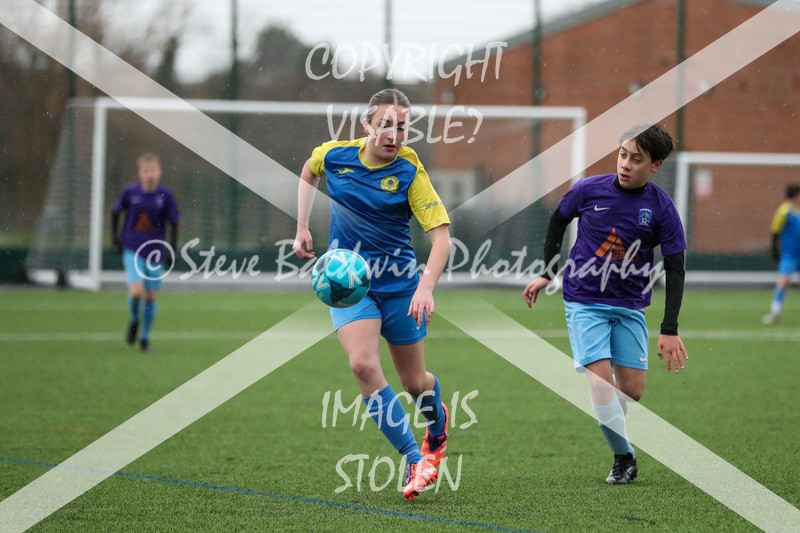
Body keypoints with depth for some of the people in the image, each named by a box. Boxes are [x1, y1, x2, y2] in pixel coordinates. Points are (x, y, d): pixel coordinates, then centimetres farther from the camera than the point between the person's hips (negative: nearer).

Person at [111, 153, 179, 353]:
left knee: (151, 296, 7)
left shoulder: (165, 195, -8)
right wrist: (115, 237, 7)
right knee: (136, 291, -18)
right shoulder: (130, 192, -7)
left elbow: (173, 223, 1)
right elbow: (116, 212, 10)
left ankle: (145, 337, 24)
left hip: (156, 252, 1)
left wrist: (172, 251, -2)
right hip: (133, 251, -1)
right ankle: (134, 321, 12)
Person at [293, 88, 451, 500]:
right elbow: (308, 173, 19)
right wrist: (302, 229, 13)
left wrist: (425, 287, -34)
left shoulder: (409, 171, -15)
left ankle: (438, 425, 48)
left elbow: (441, 236, -20)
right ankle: (415, 460, -18)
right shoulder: (333, 155, -7)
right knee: (363, 364, -23)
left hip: (398, 282, -1)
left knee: (414, 382, 10)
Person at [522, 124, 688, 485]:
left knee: (632, 391, -2)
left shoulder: (661, 208, -10)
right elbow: (558, 220, 11)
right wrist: (547, 273, 14)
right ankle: (624, 458, 2)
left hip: (630, 306, 1)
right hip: (584, 302, -1)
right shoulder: (589, 190, -10)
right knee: (601, 382, -13)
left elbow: (675, 269, -7)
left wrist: (669, 330, -12)